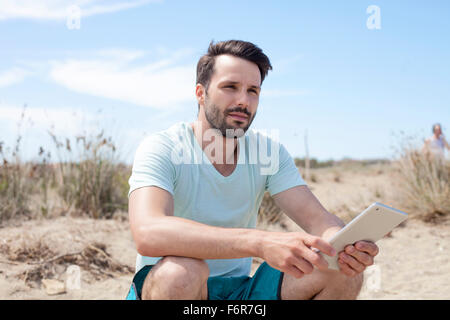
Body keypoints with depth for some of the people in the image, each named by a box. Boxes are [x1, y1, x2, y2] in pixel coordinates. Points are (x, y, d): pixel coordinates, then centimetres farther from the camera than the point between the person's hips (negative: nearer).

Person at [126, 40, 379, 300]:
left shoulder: (269, 151, 0)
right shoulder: (161, 149, -16)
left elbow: (318, 219, -8)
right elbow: (148, 233, -35)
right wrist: (259, 243, -47)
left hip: (239, 290, 4)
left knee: (343, 272, -16)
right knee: (182, 271, -39)